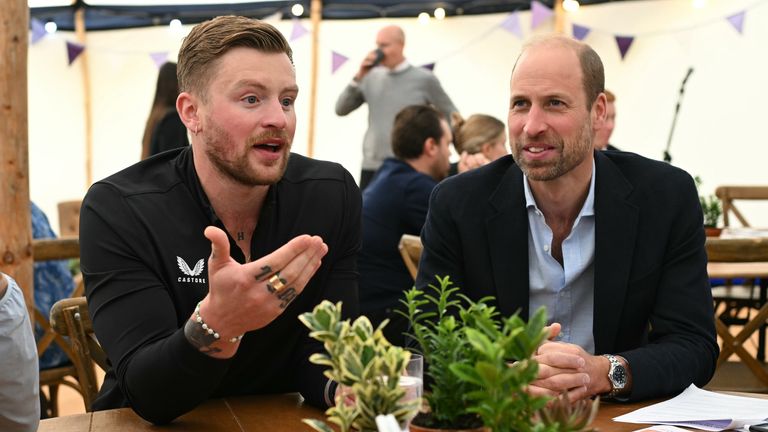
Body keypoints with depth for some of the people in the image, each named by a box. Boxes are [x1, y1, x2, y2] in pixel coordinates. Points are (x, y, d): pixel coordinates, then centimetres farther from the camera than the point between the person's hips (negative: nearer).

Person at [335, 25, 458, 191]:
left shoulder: (424, 79, -3)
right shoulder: (372, 77, 7)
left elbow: (451, 117, 5)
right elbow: (341, 109, 6)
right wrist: (359, 78, -4)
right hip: (371, 166, 4)